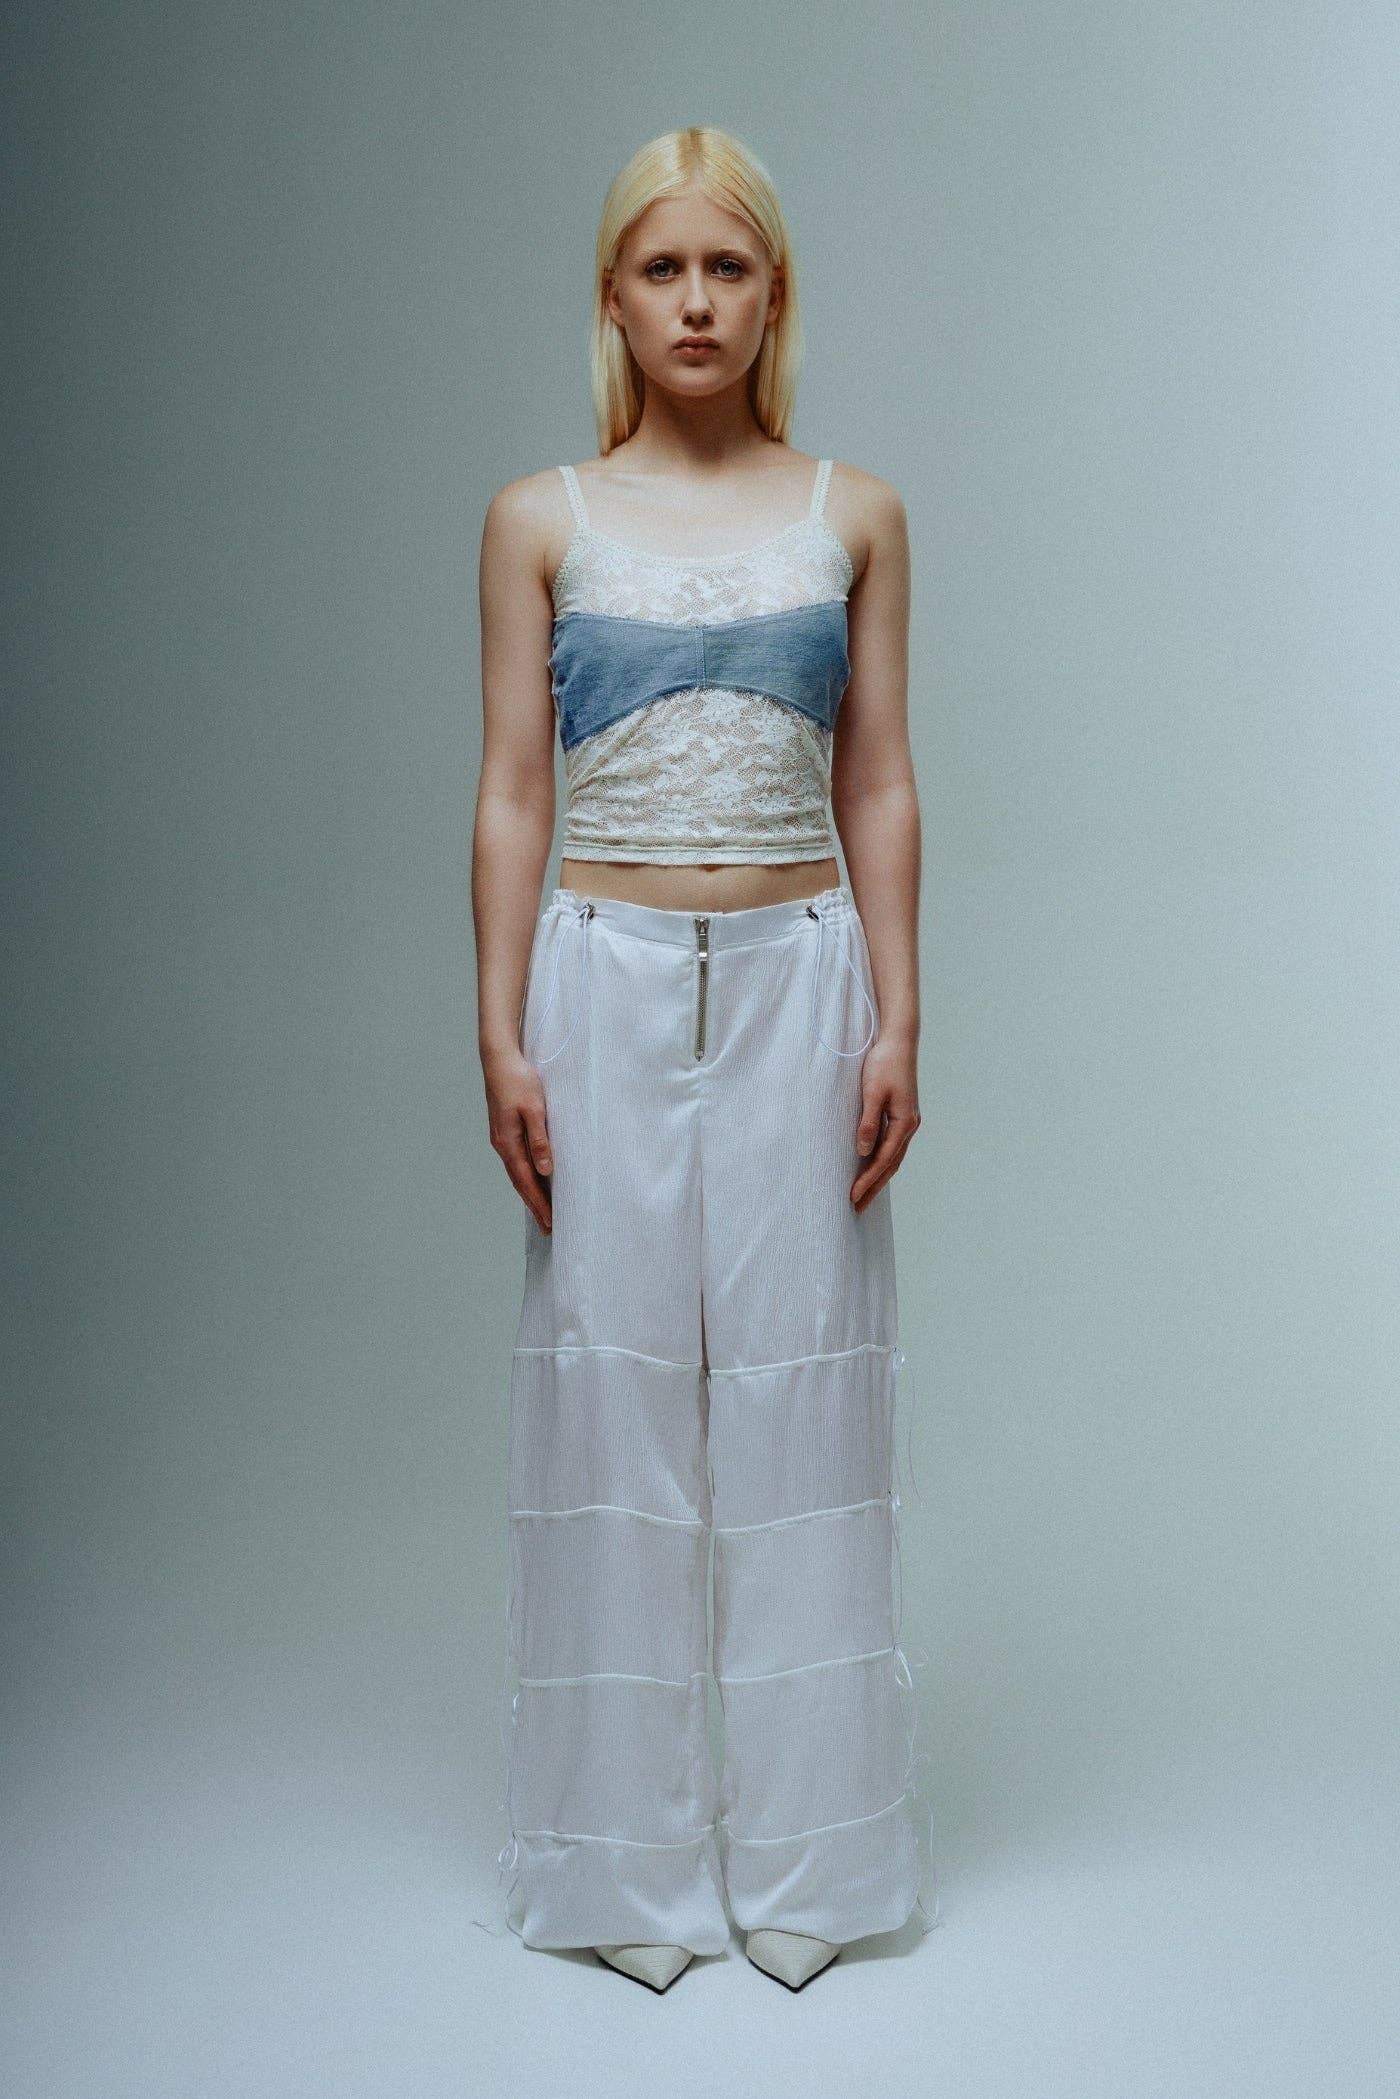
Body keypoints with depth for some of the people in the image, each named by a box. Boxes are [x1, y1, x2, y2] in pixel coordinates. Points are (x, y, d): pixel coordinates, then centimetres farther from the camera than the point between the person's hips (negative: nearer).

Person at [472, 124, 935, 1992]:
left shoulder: (854, 514, 7)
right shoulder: (541, 521, 5)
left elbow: (879, 787, 6)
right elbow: (510, 794, 2)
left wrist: (898, 1021, -1)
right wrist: (503, 1034, -5)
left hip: (800, 982, 1)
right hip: (606, 983, 0)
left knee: (799, 1386, 3)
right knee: (612, 1387, 3)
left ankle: (802, 1851, 18)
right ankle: (632, 1855, 17)